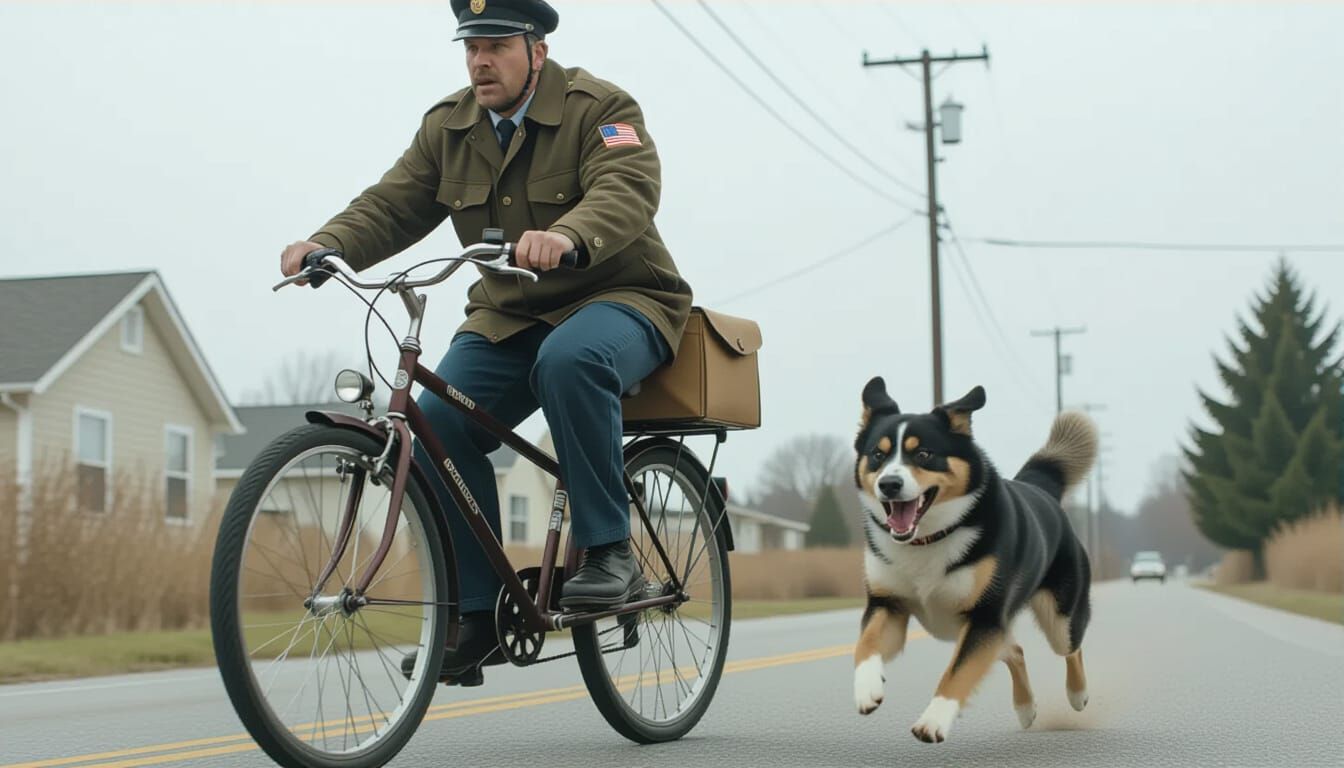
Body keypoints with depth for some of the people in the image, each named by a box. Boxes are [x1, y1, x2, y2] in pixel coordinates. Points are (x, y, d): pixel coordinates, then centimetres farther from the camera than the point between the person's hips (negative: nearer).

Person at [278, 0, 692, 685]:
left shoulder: (599, 109, -9)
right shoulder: (448, 127, 8)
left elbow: (627, 191, -27)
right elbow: (391, 205, 1)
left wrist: (567, 237, -49)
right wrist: (328, 246, -21)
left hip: (617, 300, -5)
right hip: (507, 318, 5)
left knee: (570, 360, -39)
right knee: (435, 422, -18)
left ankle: (610, 553, -27)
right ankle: (478, 616, -9)